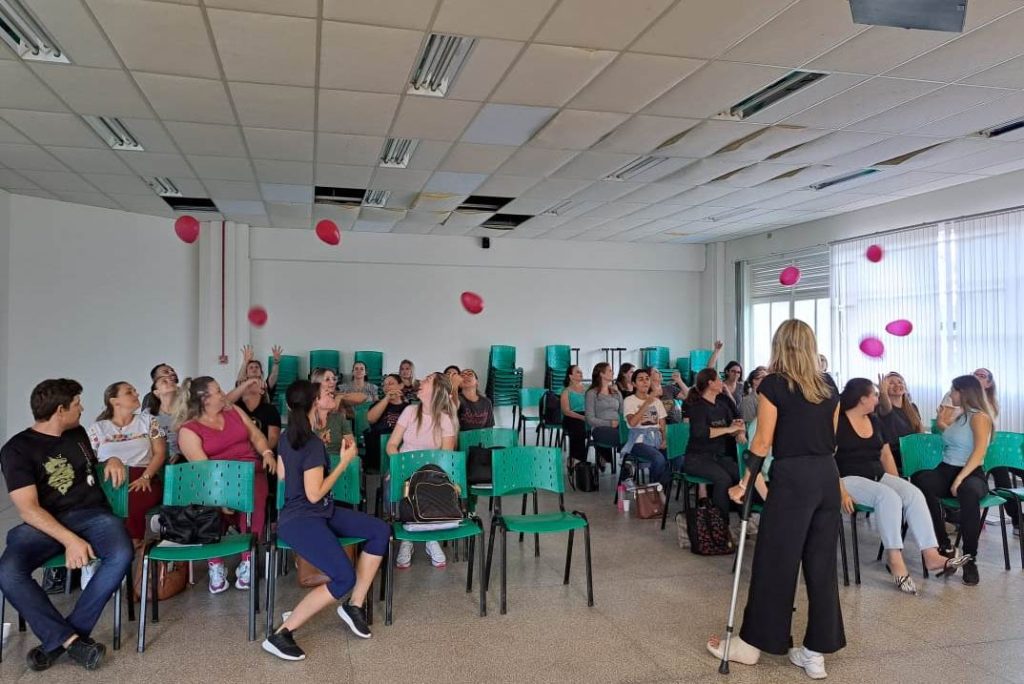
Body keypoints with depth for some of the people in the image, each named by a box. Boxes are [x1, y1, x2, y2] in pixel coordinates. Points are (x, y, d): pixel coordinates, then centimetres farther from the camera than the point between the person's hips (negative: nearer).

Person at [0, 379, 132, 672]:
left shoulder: (78, 433, 14)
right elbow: (28, 509, -12)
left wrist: (113, 460, 10)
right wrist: (70, 539, -25)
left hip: (93, 514, 3)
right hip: (45, 523, -3)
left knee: (122, 555, -30)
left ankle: (59, 640, -22)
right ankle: (72, 639, -25)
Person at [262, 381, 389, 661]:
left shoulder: (288, 436, 7)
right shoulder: (314, 444, -21)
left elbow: (281, 474, 20)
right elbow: (314, 494, -20)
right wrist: (345, 461, -14)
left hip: (318, 513, 10)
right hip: (301, 520, -10)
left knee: (380, 530, -1)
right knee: (345, 579, -24)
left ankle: (354, 605, 4)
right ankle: (280, 634, -11)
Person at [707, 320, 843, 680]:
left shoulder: (773, 384, -7)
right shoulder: (829, 387, 10)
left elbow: (763, 442, -8)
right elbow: (831, 438, 13)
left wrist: (744, 484, -2)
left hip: (792, 478, -6)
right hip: (827, 477, 6)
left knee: (775, 562, 4)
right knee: (822, 564, 10)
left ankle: (751, 644, 18)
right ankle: (815, 652, 18)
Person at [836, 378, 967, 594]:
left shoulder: (875, 421, 16)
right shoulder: (838, 423, -7)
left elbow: (886, 455, 21)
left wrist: (898, 484, 8)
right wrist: (841, 491, -24)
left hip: (878, 476, 7)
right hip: (850, 478, -7)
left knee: (913, 494, -18)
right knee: (888, 497, -31)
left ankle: (931, 555, -23)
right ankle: (895, 561, -29)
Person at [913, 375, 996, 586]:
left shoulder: (980, 417, -2)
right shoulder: (960, 417, 22)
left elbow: (979, 452, -17)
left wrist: (960, 478, -26)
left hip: (971, 474, -6)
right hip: (945, 471, 6)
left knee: (969, 491, -44)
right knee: (920, 481, -31)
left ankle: (969, 559, -31)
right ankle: (945, 548, -28)